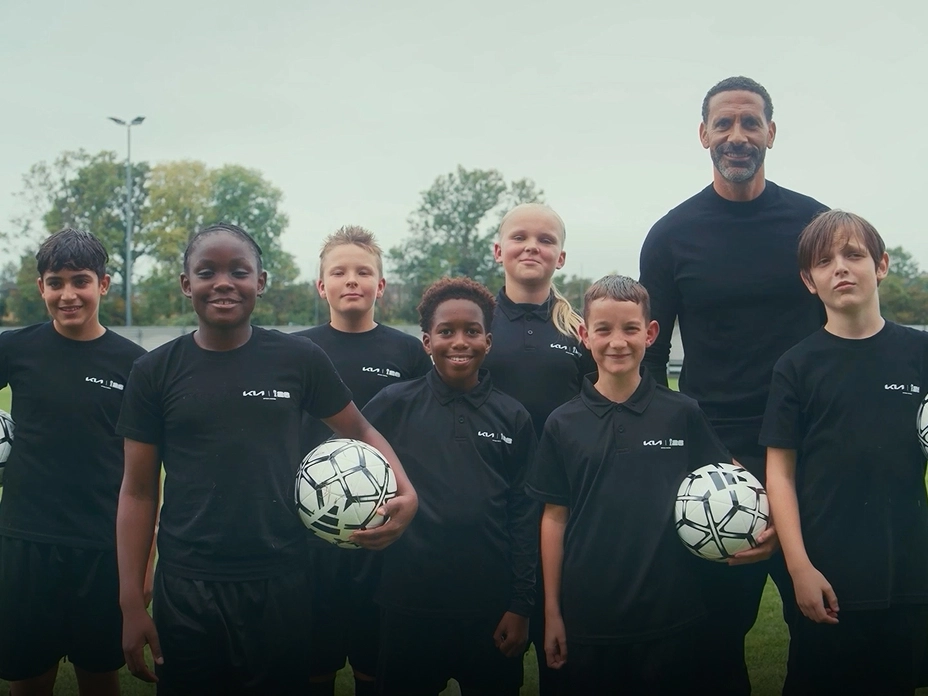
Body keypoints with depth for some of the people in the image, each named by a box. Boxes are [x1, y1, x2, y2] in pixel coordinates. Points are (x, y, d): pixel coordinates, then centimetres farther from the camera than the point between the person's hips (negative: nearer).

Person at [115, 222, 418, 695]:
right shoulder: (154, 372, 0)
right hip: (185, 588, 0)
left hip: (283, 584, 0)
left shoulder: (300, 359, -2)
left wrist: (406, 493, -10)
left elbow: (359, 432, 9)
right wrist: (131, 603, -1)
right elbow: (138, 492, 3)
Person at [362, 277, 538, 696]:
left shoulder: (512, 417, 3)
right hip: (409, 602, -1)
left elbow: (524, 514, 2)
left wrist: (521, 606, 0)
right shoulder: (394, 405, -1)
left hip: (491, 604, 1)